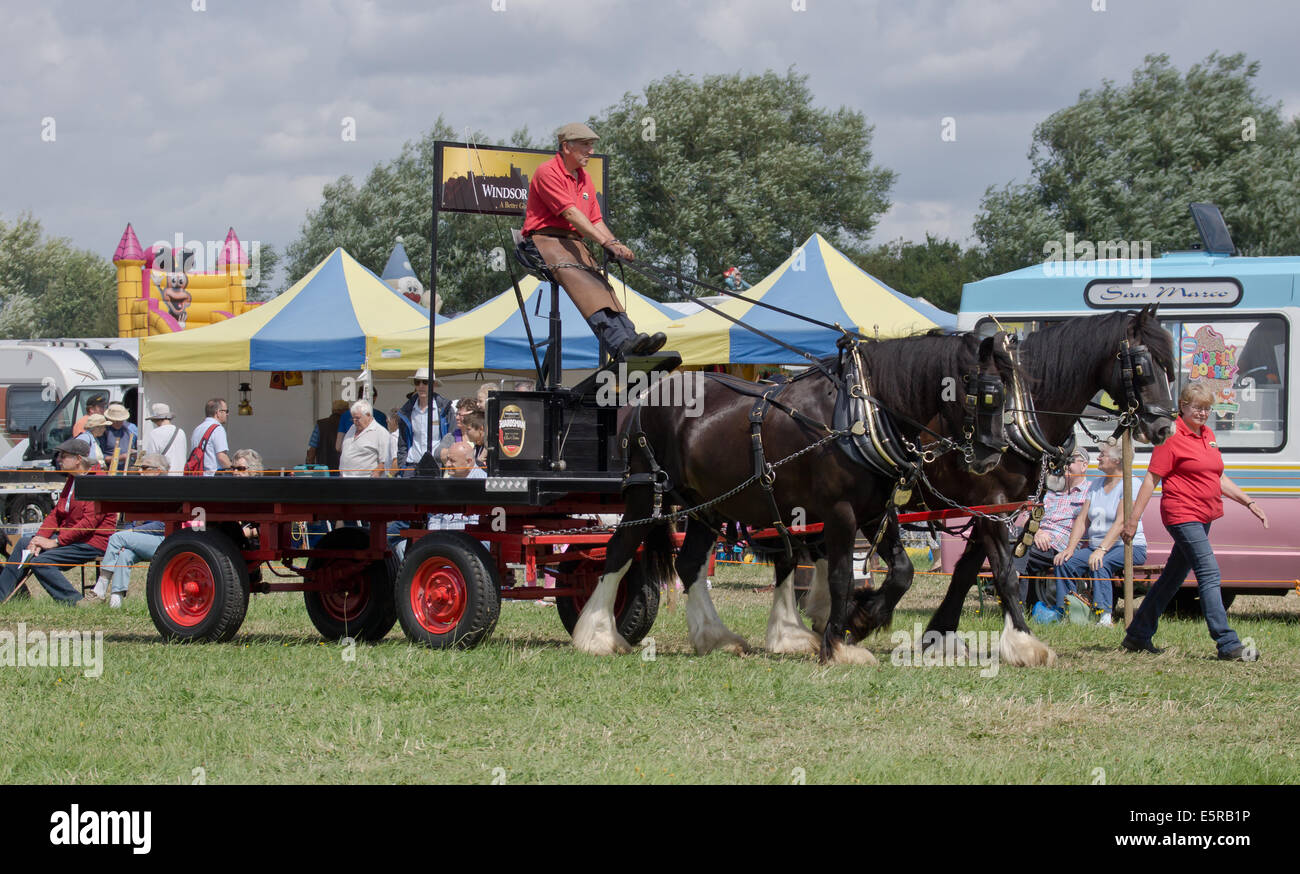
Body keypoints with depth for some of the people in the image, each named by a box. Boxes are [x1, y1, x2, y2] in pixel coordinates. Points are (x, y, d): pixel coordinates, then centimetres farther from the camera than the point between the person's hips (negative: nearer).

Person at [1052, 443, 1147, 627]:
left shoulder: (1132, 484, -8)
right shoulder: (1097, 484, 15)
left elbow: (1121, 523, -19)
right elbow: (1082, 520, 11)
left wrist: (1101, 550, -30)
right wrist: (1070, 548, -4)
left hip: (1128, 547, -7)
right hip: (1096, 547, 7)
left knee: (1099, 564, -35)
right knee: (1065, 563, -16)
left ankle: (1104, 616, -42)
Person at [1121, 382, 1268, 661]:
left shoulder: (1207, 436, 15)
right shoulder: (1172, 436, -10)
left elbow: (1219, 479, 24)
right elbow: (1151, 479, -10)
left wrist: (1250, 503, 18)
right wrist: (1133, 520, -11)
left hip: (1203, 517, 9)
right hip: (1182, 515, -9)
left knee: (1173, 577, 13)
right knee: (1209, 575, -14)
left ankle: (1138, 635, 23)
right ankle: (1228, 644, -17)